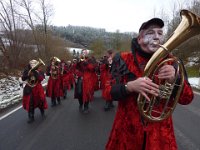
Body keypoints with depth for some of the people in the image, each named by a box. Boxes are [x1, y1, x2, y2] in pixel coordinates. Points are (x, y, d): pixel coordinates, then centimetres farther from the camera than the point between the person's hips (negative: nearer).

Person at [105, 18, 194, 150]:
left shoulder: (171, 62, -2)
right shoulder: (124, 59, -7)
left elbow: (187, 99, -4)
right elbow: (109, 92, -10)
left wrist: (174, 79, -24)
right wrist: (130, 86, -29)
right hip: (127, 129, 0)